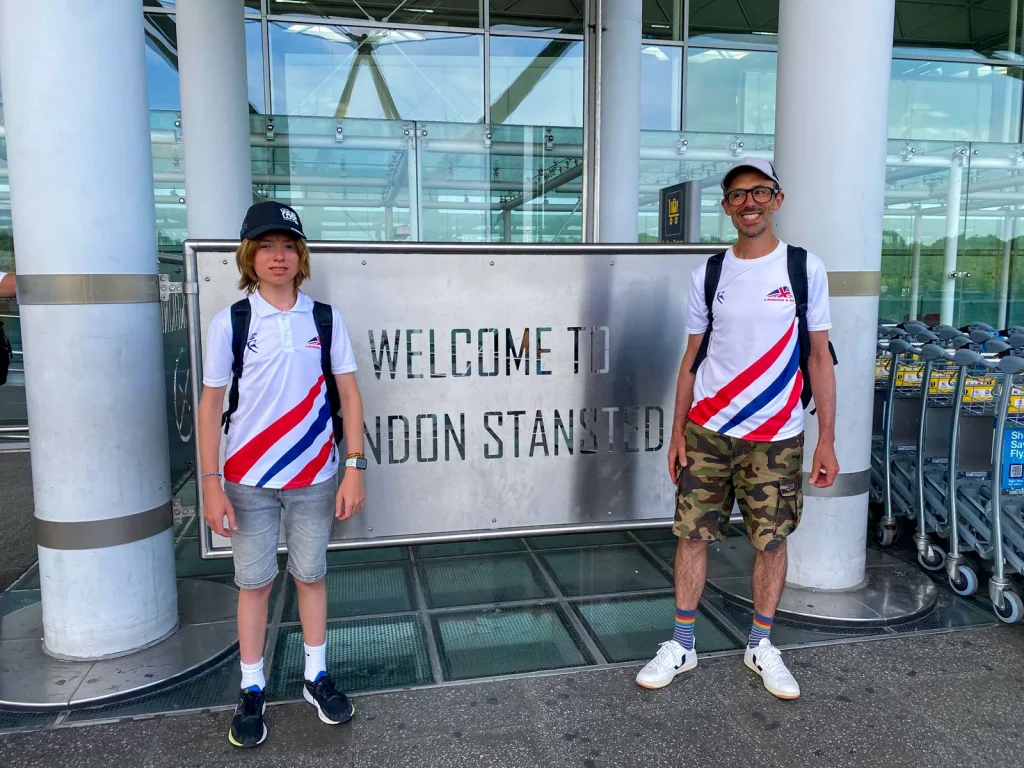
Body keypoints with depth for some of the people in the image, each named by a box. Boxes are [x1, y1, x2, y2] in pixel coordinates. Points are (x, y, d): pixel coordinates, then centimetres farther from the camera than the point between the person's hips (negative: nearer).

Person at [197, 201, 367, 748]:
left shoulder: (325, 318, 0)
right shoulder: (229, 322, -3)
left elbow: (349, 394, 2)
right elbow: (211, 403, -1)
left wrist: (354, 467, -4)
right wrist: (211, 483, -6)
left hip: (314, 476, 1)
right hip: (248, 480, -1)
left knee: (310, 575, 12)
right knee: (254, 581, 9)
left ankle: (317, 677, 28)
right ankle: (252, 688, 25)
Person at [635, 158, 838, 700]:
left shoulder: (806, 268, 0)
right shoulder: (708, 273, 5)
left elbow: (819, 358, 1)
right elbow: (692, 357, 8)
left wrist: (827, 442, -3)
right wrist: (677, 432, 4)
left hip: (776, 437, -1)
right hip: (707, 431, 2)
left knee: (772, 539, 7)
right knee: (693, 533, 5)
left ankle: (760, 645, 28)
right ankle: (682, 645, 21)